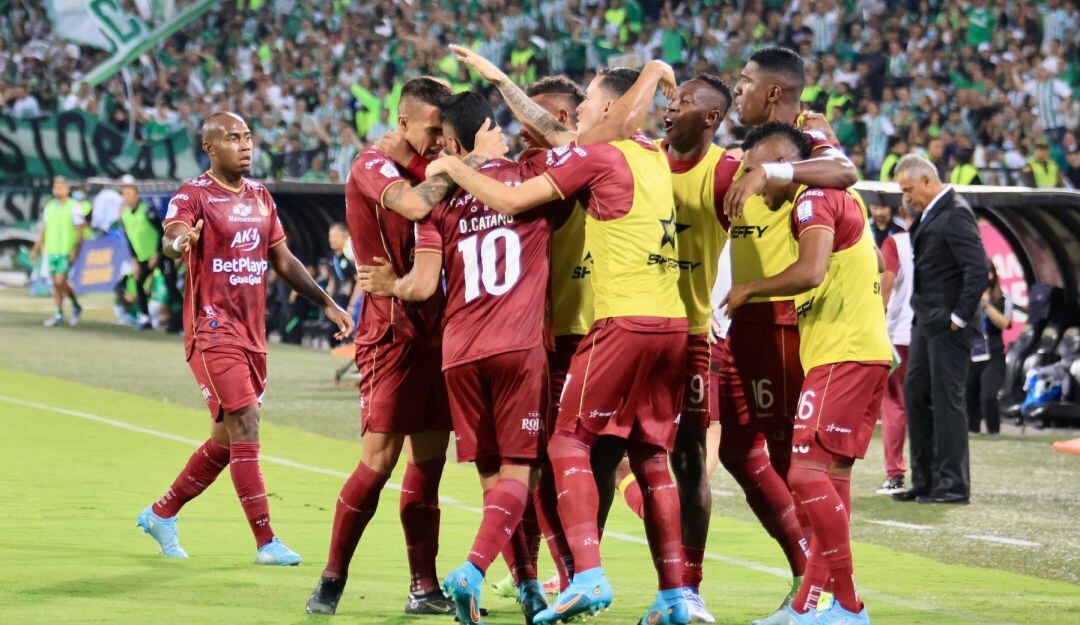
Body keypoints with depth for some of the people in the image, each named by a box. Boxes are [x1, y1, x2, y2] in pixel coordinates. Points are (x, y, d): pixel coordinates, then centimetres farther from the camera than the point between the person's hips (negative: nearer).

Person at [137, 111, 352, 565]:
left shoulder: (260, 197, 14)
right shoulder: (193, 196, -8)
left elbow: (282, 259, 22)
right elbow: (172, 238, -28)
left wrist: (326, 302, 18)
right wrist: (179, 241, -52)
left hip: (253, 335, 8)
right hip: (213, 331, -8)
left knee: (227, 440, 12)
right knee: (245, 430, -13)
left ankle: (161, 514, 27)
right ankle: (266, 542, -10)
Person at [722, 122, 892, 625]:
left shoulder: (814, 197, -12)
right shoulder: (839, 199, 18)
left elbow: (810, 271, -24)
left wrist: (749, 290, -13)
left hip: (843, 356, -10)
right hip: (865, 351, 10)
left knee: (807, 473, -15)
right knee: (828, 478, 10)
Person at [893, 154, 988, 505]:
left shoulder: (955, 214, -16)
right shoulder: (929, 214, 14)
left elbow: (978, 269, -21)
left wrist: (959, 317, -18)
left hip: (948, 326, -10)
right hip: (926, 323, 10)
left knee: (946, 400, -6)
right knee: (914, 394, 12)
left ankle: (953, 485, -1)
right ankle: (925, 480, 18)